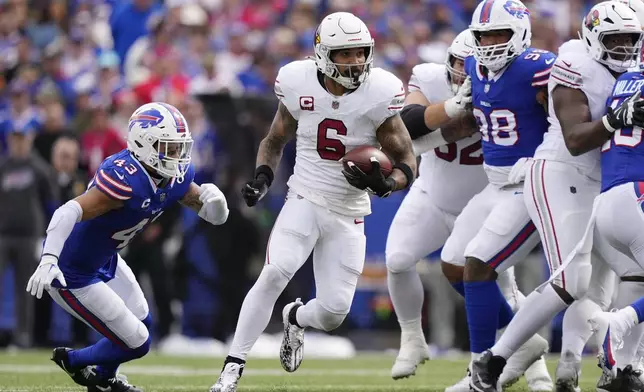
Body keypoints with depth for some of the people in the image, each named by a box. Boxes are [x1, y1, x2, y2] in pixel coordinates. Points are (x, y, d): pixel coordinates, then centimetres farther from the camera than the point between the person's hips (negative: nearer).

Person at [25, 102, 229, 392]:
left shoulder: (176, 177, -7)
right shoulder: (126, 179, -34)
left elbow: (216, 216, 3)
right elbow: (69, 213, -43)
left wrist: (211, 199, -21)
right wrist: (48, 260, -56)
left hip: (104, 260, 9)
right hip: (72, 273, -9)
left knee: (142, 323, 25)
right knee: (136, 343, -1)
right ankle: (72, 361, 24)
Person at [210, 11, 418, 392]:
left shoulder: (379, 94, -13)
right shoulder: (299, 84, -9)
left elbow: (407, 164, -6)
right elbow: (275, 140, 10)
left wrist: (384, 183, -28)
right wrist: (262, 178, -8)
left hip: (348, 215, 1)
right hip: (305, 200, 0)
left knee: (334, 311, -3)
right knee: (275, 273, -25)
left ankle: (296, 318, 36)